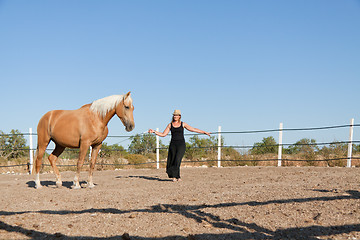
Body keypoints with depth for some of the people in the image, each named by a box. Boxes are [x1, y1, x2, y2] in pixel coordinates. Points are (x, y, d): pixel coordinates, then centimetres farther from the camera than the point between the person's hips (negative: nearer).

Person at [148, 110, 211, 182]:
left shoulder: (183, 124, 6)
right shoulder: (170, 125, 8)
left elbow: (193, 129, 10)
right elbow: (163, 134, 7)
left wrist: (204, 132, 10)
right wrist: (153, 131, -2)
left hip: (181, 144, -2)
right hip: (173, 144, 2)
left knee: (177, 160, -17)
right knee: (172, 161, -1)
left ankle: (174, 176, -12)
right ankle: (177, 177, 12)